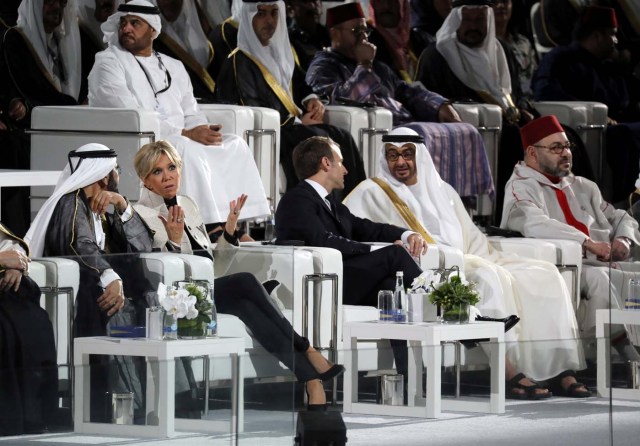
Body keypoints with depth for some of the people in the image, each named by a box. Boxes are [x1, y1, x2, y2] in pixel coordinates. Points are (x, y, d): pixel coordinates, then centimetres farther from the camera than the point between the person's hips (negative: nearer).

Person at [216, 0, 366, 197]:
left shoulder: (280, 52, 20)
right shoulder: (238, 62, -6)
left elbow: (299, 83, 33)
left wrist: (310, 99, 9)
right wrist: (298, 121, -11)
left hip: (293, 126, 8)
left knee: (342, 138, -18)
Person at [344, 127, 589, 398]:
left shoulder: (442, 190, 27)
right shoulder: (373, 193, 8)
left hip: (467, 262, 7)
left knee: (544, 275, -9)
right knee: (487, 276, -35)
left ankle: (560, 368, -18)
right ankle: (509, 372, -40)